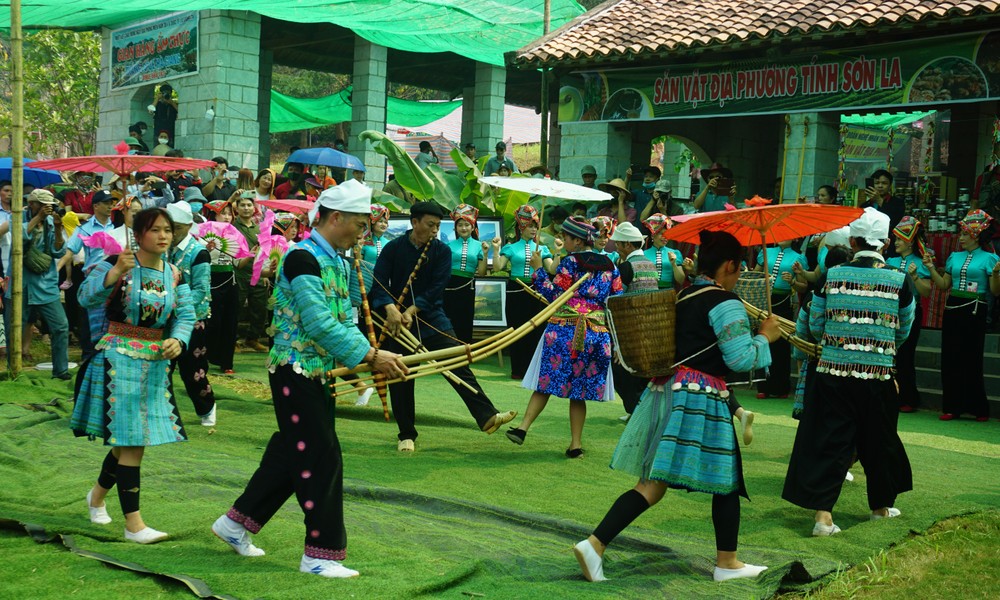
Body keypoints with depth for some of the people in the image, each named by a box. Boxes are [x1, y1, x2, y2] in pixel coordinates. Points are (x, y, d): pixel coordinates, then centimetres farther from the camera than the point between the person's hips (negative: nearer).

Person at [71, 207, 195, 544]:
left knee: (131, 441, 15)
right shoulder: (115, 264, -9)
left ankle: (98, 494, 41)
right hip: (119, 361, -6)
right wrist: (115, 273, -35)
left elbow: (186, 315, 6)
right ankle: (133, 524, -3)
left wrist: (177, 341, -14)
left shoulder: (174, 275, 6)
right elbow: (86, 297, -20)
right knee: (131, 442, -8)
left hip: (155, 364, 6)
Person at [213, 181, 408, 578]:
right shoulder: (302, 258, -18)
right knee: (321, 458, -5)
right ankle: (321, 554, 5)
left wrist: (370, 358, -5)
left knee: (291, 453, 16)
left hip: (320, 372, 9)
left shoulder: (338, 263, 11)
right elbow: (318, 324, -24)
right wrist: (370, 356, -22)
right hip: (295, 370, -9)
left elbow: (344, 321, 11)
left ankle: (236, 523, 31)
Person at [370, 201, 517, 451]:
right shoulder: (393, 249, -2)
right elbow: (379, 283, -10)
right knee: (400, 379, 4)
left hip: (432, 319, 1)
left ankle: (487, 416, -17)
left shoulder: (442, 251, 0)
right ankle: (406, 435, 17)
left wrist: (412, 310, -20)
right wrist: (390, 308, -29)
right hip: (398, 322, 0)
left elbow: (436, 288, -8)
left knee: (459, 366, -12)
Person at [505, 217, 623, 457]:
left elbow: (552, 294, -7)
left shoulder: (569, 263, -5)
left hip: (565, 330, -4)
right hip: (598, 334, 4)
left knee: (546, 381, 3)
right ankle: (576, 444, 7)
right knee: (579, 390, 9)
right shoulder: (610, 266, 10)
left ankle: (523, 427, -8)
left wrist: (538, 269, 2)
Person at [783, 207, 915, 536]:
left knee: (829, 442, 4)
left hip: (832, 373, 0)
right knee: (878, 441, 17)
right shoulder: (899, 280, -4)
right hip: (878, 376, 0)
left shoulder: (831, 276, -3)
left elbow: (815, 325, 6)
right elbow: (903, 330, 9)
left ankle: (823, 513, -2)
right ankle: (881, 505, 34)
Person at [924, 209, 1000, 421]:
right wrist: (931, 268, 4)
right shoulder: (954, 257, 13)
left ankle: (979, 408, 12)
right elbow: (944, 285, 14)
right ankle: (952, 406, 11)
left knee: (972, 358, 0)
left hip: (975, 311, -5)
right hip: (953, 308, 5)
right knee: (950, 357, 4)